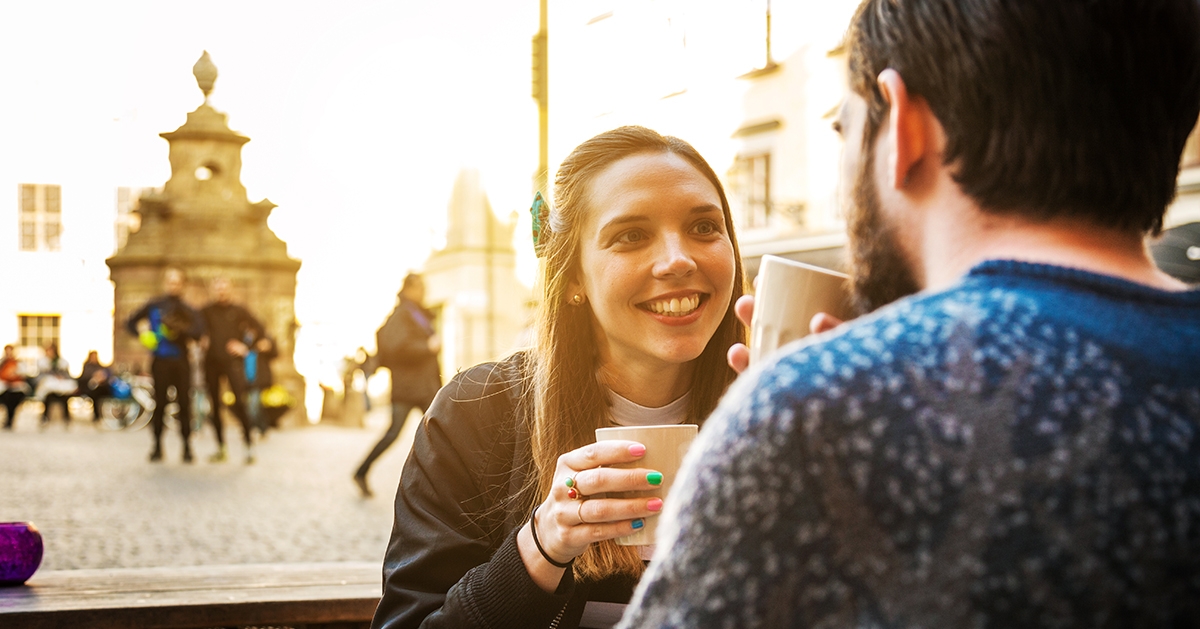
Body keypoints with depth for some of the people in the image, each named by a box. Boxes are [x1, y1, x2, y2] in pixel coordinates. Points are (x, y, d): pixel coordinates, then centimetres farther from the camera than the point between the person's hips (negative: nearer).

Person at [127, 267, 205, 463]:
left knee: (184, 404, -2)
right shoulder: (153, 306, 8)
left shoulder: (187, 311, 7)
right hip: (160, 362, 0)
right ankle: (157, 446, 6)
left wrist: (178, 327, -22)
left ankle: (187, 447, 4)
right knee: (159, 404, -1)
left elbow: (198, 332, -9)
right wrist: (141, 335, -4)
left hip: (181, 363, 0)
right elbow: (130, 323, 15)